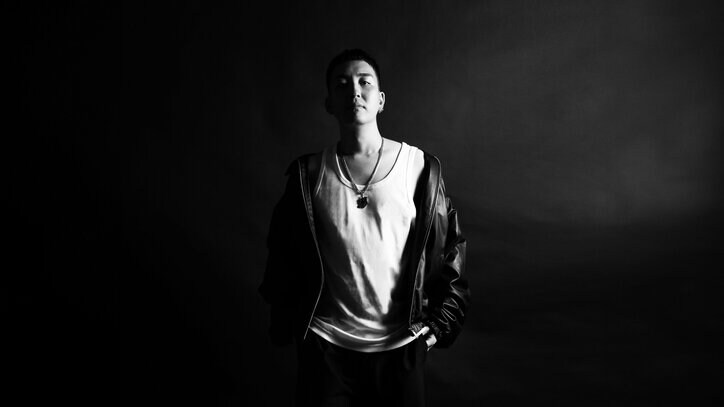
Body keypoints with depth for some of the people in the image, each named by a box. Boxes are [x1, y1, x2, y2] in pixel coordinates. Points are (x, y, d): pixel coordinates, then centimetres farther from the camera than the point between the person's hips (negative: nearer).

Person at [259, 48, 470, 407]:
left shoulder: (420, 168, -4)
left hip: (400, 344, 0)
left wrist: (439, 323, -2)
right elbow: (283, 253, 6)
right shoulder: (308, 174, -2)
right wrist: (285, 328, 5)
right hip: (325, 346, 0)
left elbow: (449, 250, 2)